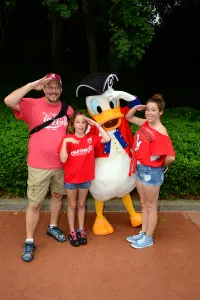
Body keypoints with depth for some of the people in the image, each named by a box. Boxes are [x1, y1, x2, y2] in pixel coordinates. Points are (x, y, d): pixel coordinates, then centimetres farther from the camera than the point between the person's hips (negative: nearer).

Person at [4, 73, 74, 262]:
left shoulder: (68, 110, 3)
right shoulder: (32, 105, -8)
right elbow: (9, 101, -26)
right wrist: (32, 85, -23)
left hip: (62, 164, 4)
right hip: (39, 166, -4)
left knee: (58, 196, 20)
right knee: (34, 204, 4)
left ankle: (53, 227, 43)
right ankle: (29, 242, 20)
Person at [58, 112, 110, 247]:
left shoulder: (91, 138, -3)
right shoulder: (68, 139, -11)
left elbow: (107, 139, -16)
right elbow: (63, 159, -20)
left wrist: (96, 124, -15)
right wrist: (65, 142, -29)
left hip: (85, 178, 2)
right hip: (71, 179, -2)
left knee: (81, 205, 18)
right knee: (72, 205, 14)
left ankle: (81, 230, 32)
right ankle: (72, 232, 28)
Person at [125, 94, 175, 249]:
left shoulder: (161, 133, -22)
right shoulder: (145, 124, 1)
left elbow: (171, 157, -28)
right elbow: (128, 117, 16)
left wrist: (161, 166, -8)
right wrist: (137, 107, -4)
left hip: (152, 171, -8)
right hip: (139, 169, 8)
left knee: (151, 206, 9)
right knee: (144, 204, 20)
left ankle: (149, 238, 26)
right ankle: (143, 233, 35)